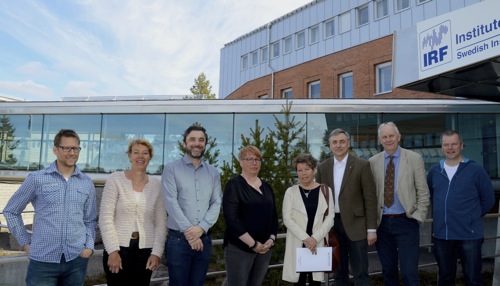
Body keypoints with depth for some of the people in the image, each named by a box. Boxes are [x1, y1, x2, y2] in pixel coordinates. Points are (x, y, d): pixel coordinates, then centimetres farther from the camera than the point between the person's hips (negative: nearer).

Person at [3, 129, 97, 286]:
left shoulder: (87, 183, 6)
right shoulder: (37, 179, -2)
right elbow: (11, 211, 6)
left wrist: (89, 246, 0)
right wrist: (25, 242, 2)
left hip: (77, 260, 3)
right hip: (43, 260, -2)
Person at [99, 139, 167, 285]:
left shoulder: (157, 185, 4)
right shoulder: (115, 179, -3)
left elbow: (161, 223, 5)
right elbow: (105, 218, -7)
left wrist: (157, 252, -1)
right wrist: (112, 250, -12)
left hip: (145, 251, 2)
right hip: (118, 248, -2)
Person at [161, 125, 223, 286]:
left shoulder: (213, 172, 10)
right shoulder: (172, 169, -2)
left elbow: (217, 203, 3)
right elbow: (171, 203, -10)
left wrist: (201, 227, -12)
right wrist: (188, 232, -13)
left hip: (204, 239, 4)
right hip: (178, 238, -3)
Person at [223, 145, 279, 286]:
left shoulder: (266, 187, 12)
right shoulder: (234, 185, -6)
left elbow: (274, 216, 14)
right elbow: (231, 219, -15)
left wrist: (271, 239, -3)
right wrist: (253, 244, -17)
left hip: (264, 248, 6)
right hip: (239, 248, -5)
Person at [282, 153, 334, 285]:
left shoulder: (325, 190, 5)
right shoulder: (291, 192, 3)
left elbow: (330, 217, 0)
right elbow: (287, 219, -4)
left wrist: (315, 238, -11)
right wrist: (305, 238, -13)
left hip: (318, 243, 1)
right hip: (297, 243, 0)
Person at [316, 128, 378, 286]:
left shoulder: (362, 165, -4)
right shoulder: (323, 167, 6)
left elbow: (370, 198, -5)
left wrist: (371, 229, -9)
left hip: (355, 224, -3)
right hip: (332, 224, 4)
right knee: (339, 272, 13)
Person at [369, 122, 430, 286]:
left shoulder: (414, 159, -1)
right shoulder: (373, 162, 5)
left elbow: (423, 192, 0)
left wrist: (417, 216, -7)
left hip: (406, 222, -2)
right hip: (382, 223, 3)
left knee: (409, 272, -5)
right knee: (388, 271, 12)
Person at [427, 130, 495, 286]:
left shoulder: (476, 170, -7)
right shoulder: (434, 171, 4)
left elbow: (488, 199, 1)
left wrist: (472, 217, 3)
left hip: (469, 235, -3)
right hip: (441, 235, 3)